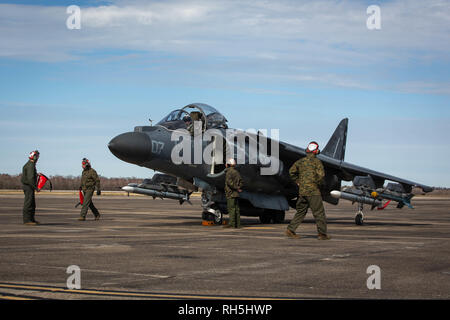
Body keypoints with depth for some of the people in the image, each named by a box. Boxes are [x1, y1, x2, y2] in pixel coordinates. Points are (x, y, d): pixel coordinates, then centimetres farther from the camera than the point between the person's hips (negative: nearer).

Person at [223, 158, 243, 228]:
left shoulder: (229, 172, -9)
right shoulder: (236, 172, 17)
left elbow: (229, 182, -20)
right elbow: (240, 181, 17)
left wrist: (236, 188, -15)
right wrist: (239, 188, 7)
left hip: (231, 193, -8)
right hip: (236, 194, 8)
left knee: (231, 208, -9)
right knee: (236, 208, 8)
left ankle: (232, 223, -13)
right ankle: (238, 224, 8)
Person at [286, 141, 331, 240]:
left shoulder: (300, 161, 10)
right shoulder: (317, 161, -7)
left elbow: (291, 171, 16)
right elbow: (321, 174, -19)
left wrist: (298, 181, 18)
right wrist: (317, 183, -4)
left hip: (302, 191, 6)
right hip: (313, 191, -6)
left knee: (301, 211, 15)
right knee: (319, 213, 1)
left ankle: (290, 230, 9)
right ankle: (322, 234, 1)